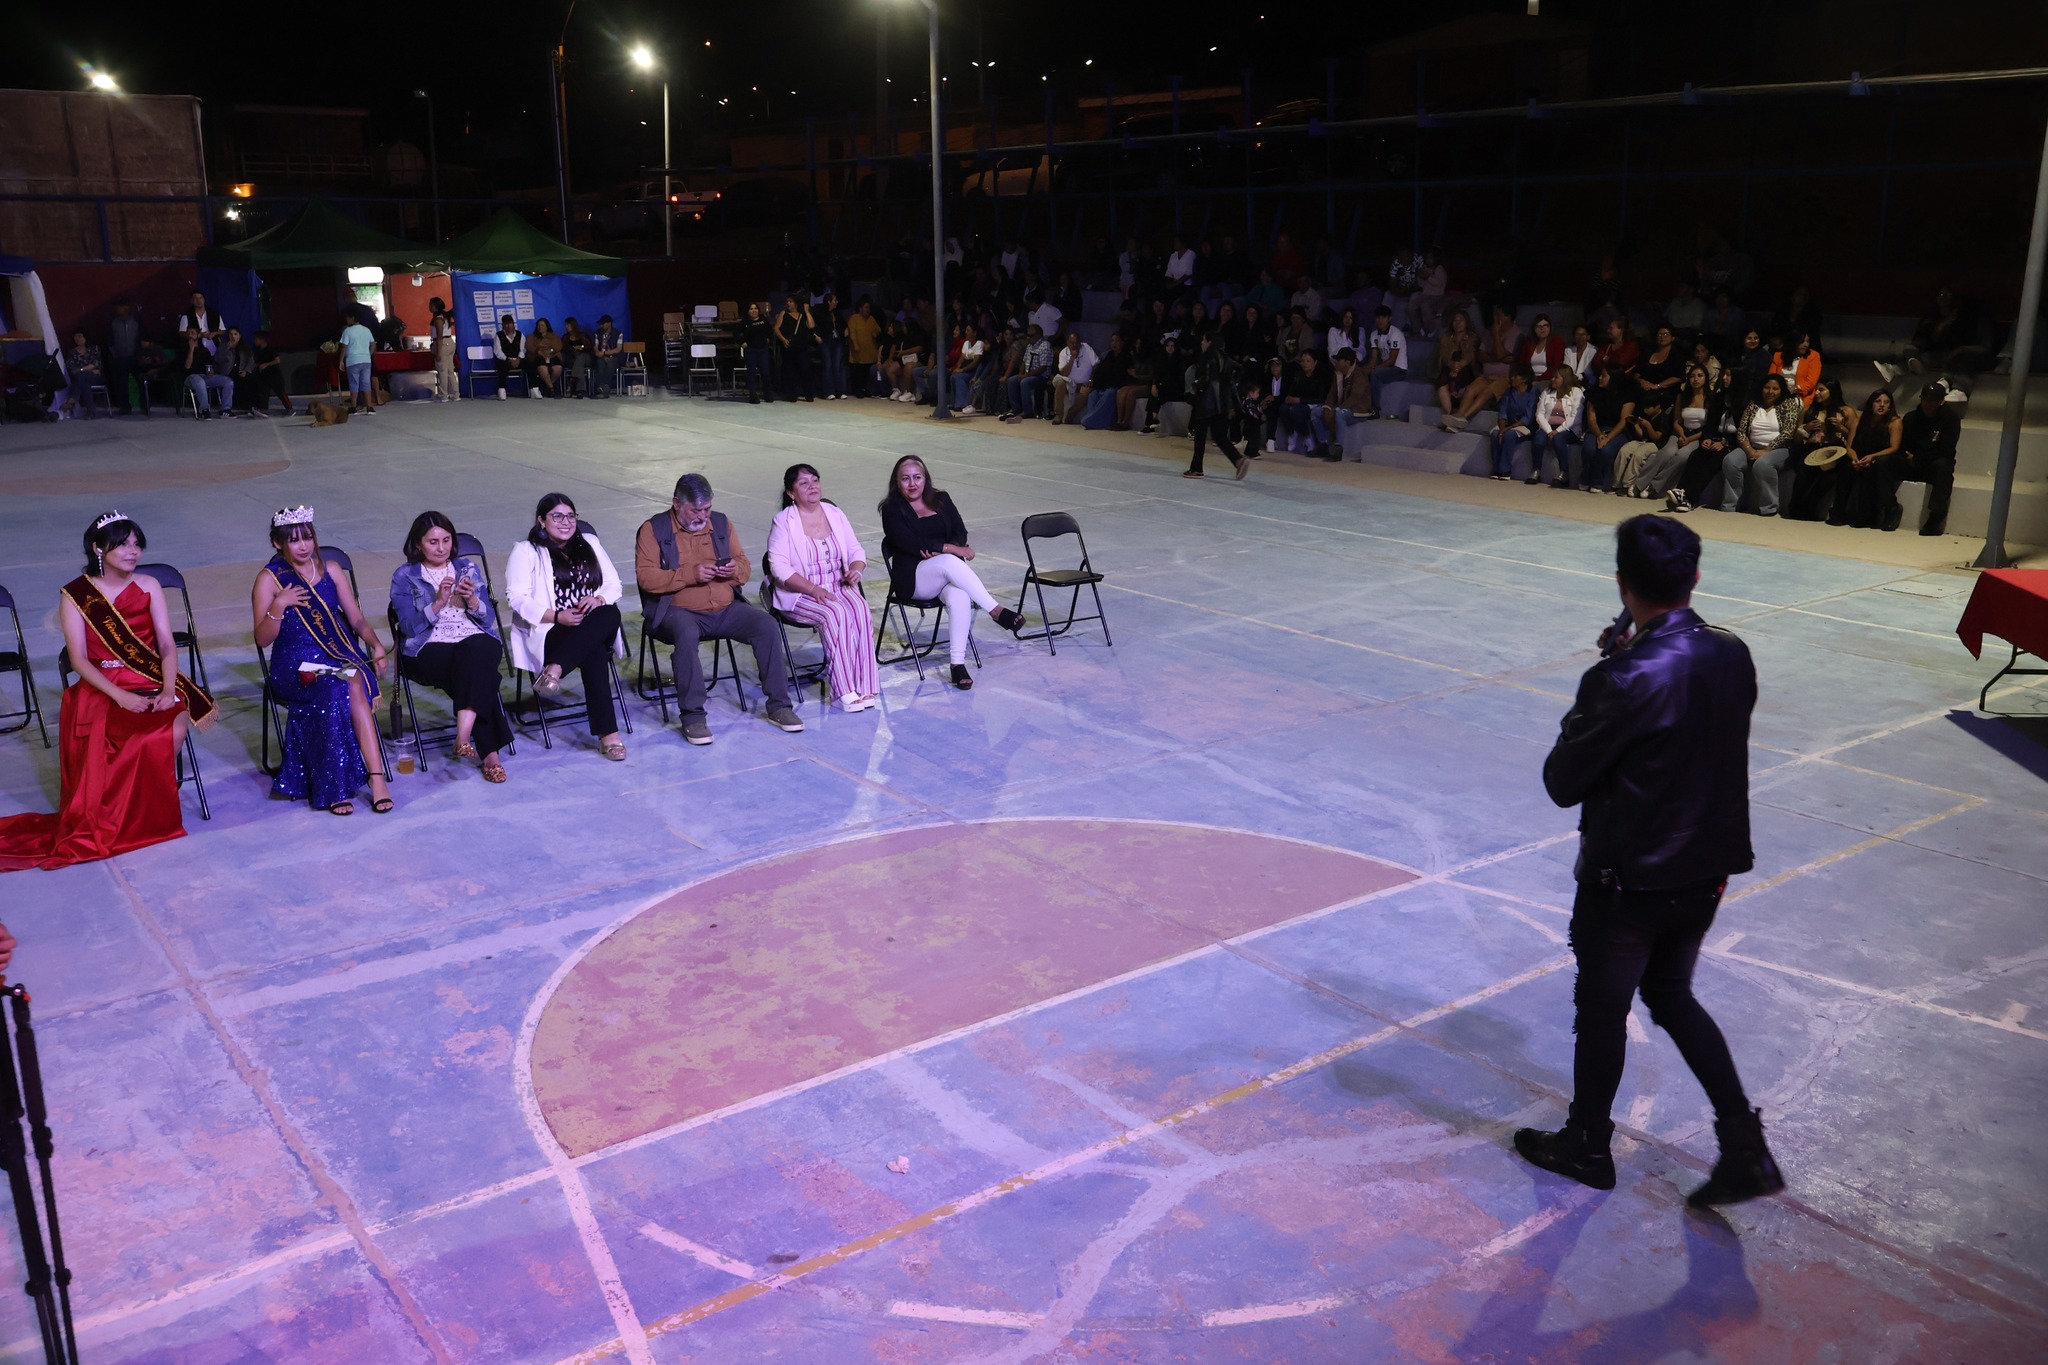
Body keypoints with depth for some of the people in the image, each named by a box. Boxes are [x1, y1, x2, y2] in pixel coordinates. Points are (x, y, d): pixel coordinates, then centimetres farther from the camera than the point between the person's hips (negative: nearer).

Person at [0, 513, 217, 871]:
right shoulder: (74, 596, 0)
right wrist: (120, 696, -21)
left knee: (178, 722, -31)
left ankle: (155, 799, -9)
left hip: (151, 681, 3)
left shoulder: (148, 586, 8)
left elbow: (167, 645, 1)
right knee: (150, 738, -32)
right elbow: (79, 660, -7)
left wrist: (168, 690, -16)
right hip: (101, 688, -3)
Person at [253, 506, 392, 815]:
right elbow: (262, 640, -1)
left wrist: (376, 645, -5)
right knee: (341, 689, -35)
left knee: (353, 683, -34)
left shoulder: (330, 570, 14)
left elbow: (356, 619, 14)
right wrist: (278, 606, -17)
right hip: (295, 665, -2)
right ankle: (376, 776, -32)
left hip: (340, 655, 2)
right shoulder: (269, 580, 4)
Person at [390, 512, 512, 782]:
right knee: (477, 671, -34)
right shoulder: (404, 576, 10)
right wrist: (439, 602, -15)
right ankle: (490, 752, -37)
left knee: (476, 650, -37)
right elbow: (410, 626, -3)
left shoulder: (469, 568, 18)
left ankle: (464, 735, -46)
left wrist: (472, 600, -9)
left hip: (477, 641, 2)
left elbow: (489, 619, 10)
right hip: (429, 649, -2)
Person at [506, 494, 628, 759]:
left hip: (597, 626, 4)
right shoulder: (526, 551, 8)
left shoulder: (590, 543, 22)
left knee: (611, 615, -36)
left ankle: (554, 669, -44)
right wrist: (557, 616, -19)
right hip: (550, 632, -4)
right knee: (594, 650, -38)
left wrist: (599, 599, -8)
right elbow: (517, 598, -4)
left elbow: (613, 585, 17)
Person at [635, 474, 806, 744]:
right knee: (686, 634, -37)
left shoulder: (721, 523, 14)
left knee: (766, 625, -20)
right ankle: (692, 715, -28)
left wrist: (735, 570, -9)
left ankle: (778, 705, -10)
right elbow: (645, 576, -10)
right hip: (679, 611, -4)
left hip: (726, 608, 4)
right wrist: (690, 574, -20)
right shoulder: (653, 529, 1)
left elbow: (745, 569, 17)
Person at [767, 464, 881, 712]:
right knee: (836, 614, -33)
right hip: (799, 595, -4)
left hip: (839, 587, 4)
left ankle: (864, 686, -28)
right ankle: (846, 691, -31)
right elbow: (779, 567, -12)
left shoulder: (835, 514, 11)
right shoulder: (783, 522, -5)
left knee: (861, 610, -28)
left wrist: (855, 570, -8)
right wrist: (813, 589, -22)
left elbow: (856, 550, 16)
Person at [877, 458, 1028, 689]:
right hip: (912, 579, -3)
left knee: (959, 597, -33)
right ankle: (996, 611, -35)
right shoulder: (892, 509, 0)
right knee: (950, 562, -36)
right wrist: (950, 549, -20)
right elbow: (911, 543, -14)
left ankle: (958, 663, -36)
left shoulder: (941, 500, 14)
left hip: (948, 574, 4)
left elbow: (960, 533, 6)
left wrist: (938, 549, -14)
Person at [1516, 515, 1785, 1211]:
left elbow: (1563, 782, -18)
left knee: (1602, 1009, 14)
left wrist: (1598, 684, -6)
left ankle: (1587, 1146, 33)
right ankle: (1744, 1142, 21)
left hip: (1628, 880, -7)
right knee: (1671, 996, 25)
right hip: (1707, 868, 7)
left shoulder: (1629, 681, -27)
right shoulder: (1732, 655, -5)